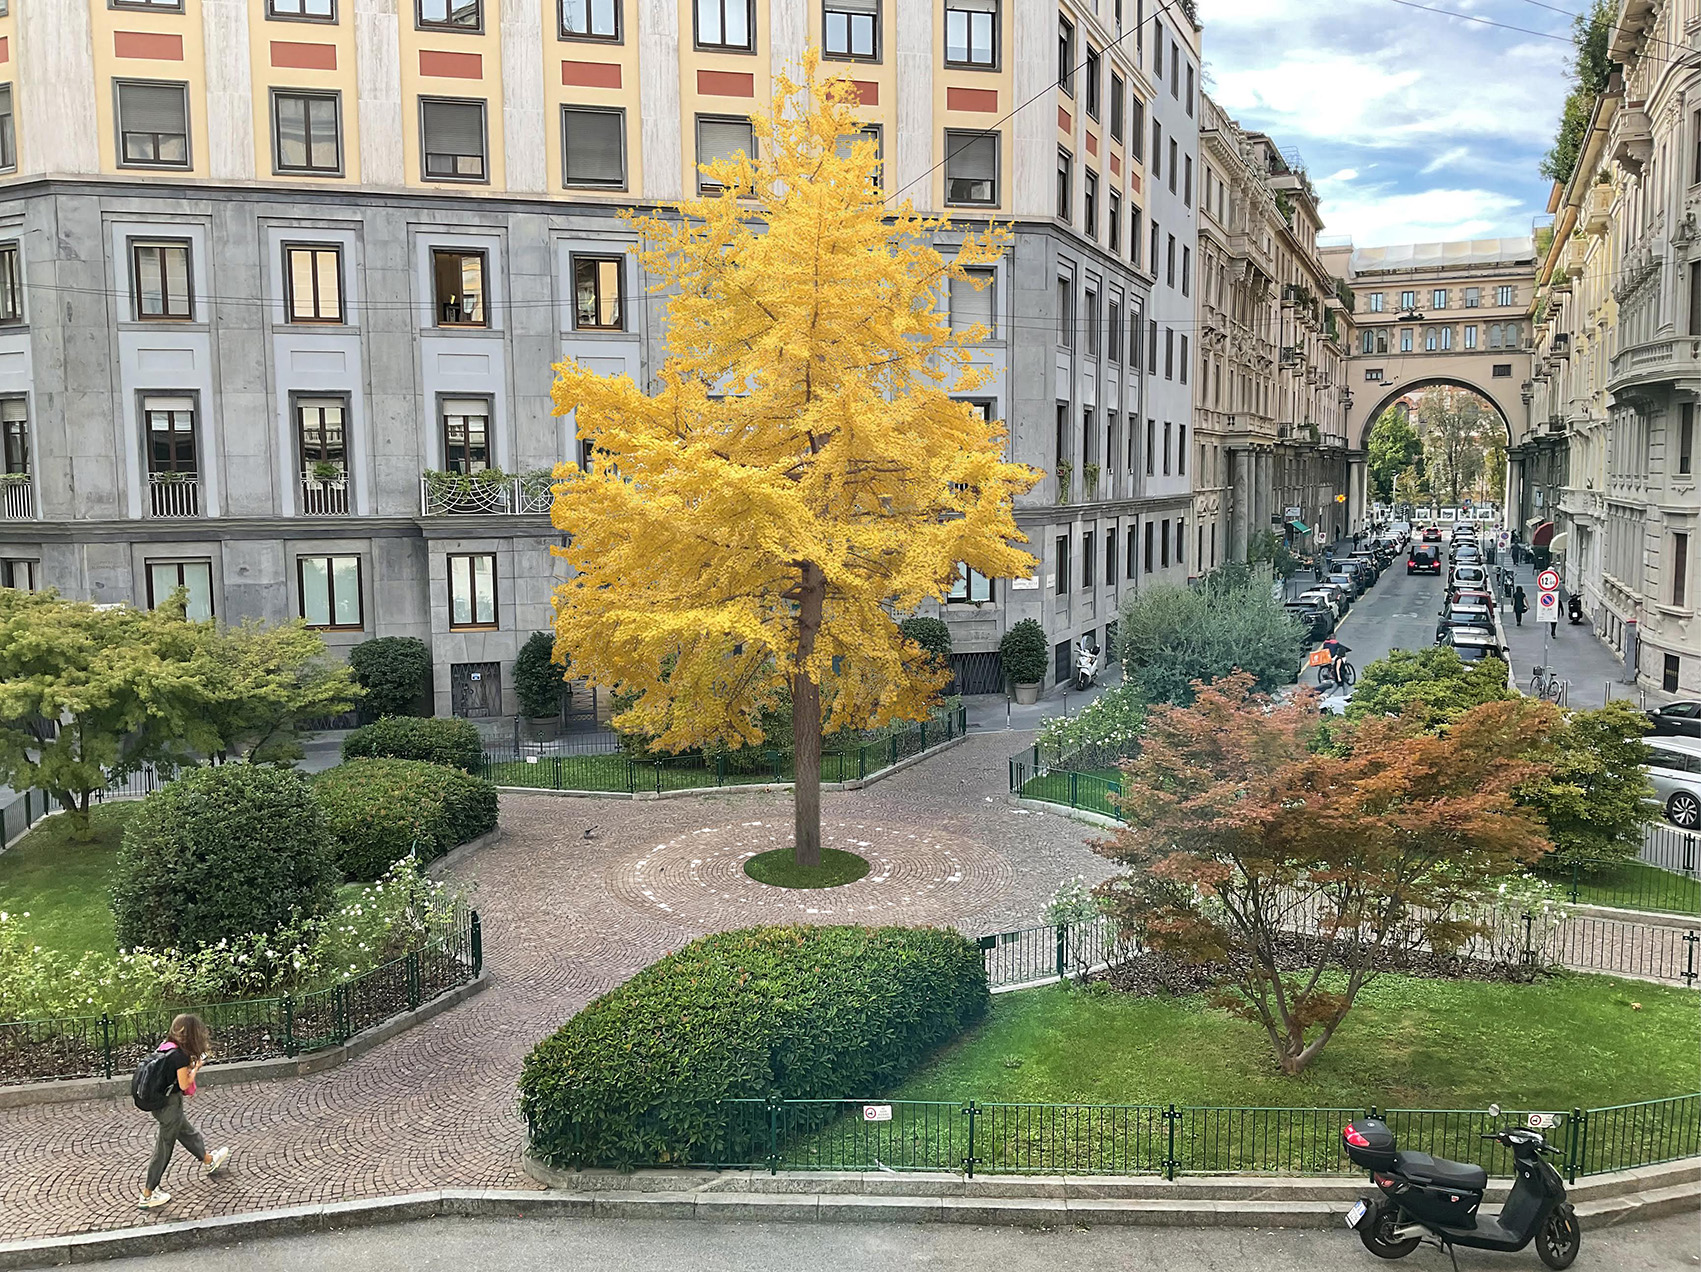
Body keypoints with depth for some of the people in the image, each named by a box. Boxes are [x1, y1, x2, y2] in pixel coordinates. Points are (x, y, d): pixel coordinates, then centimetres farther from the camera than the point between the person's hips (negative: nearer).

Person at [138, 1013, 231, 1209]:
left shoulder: (164, 1046, -1)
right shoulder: (181, 1054, -24)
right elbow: (184, 1084, -19)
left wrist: (188, 1065, 5)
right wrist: (196, 1067, -6)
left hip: (157, 1102, 9)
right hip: (171, 1104, -9)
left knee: (187, 1132, 28)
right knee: (164, 1149, 6)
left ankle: (208, 1161, 50)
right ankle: (147, 1195, 17)